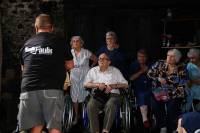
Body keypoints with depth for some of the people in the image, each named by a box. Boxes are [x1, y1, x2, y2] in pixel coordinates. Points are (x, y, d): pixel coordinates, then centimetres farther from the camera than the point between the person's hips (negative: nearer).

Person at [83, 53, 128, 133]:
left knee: (110, 105, -37)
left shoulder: (115, 71, 17)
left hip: (112, 94, -1)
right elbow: (86, 84, 10)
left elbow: (125, 85, 11)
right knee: (90, 105, -33)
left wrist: (113, 86, -6)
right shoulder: (93, 71, 21)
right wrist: (97, 85, -6)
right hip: (97, 95, 1)